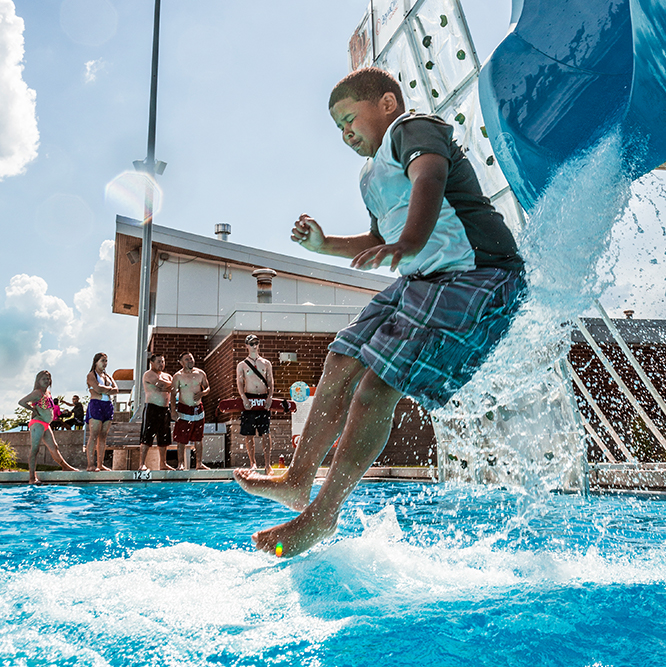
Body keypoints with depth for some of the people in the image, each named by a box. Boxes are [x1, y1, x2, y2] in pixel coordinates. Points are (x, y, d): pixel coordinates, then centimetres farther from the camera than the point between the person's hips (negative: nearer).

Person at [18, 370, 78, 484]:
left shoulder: (48, 393, 17)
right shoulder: (37, 392, -9)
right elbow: (21, 402, -16)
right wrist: (33, 410, -8)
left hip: (46, 425, 9)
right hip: (38, 423, -9)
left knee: (54, 447, 17)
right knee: (34, 449, -9)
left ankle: (65, 466, 28)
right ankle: (32, 477, -9)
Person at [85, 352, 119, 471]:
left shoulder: (107, 376, 21)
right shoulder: (91, 375, 1)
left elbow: (116, 390, 8)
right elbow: (97, 389, -15)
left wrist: (104, 390, -8)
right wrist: (110, 389, 0)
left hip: (108, 406, 7)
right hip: (96, 405, -7)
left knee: (103, 436, 5)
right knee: (94, 435, -11)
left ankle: (100, 464, 7)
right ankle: (90, 465, -13)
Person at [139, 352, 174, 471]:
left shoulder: (167, 376, 20)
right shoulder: (148, 374, -3)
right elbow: (162, 384, -15)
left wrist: (164, 387, -10)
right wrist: (169, 384, 3)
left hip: (165, 409, 7)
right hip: (152, 408, -7)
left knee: (164, 439, 10)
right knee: (147, 438, -9)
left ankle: (163, 464, 18)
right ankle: (142, 464, -8)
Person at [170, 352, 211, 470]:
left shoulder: (200, 373, 6)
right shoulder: (178, 376, -5)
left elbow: (208, 388, 15)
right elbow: (173, 394, -6)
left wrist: (202, 393, -8)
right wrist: (173, 410, -17)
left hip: (198, 409, 4)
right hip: (184, 409, -4)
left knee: (198, 438, 8)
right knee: (181, 439, -2)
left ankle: (199, 463, 16)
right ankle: (181, 463, 8)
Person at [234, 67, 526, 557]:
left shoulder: (414, 127, -5)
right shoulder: (378, 173, 25)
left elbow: (430, 177, -29)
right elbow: (377, 243, 34)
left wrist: (408, 244, -47)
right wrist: (324, 244, 19)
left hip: (475, 277, -11)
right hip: (423, 280, 11)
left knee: (376, 390, -17)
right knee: (342, 364, 11)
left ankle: (322, 515, -5)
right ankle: (298, 481, 23)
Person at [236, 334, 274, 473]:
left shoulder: (266, 363, 13)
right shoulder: (242, 365, 9)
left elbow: (270, 382, 8)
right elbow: (240, 383, 1)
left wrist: (270, 397, -8)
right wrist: (244, 398, -15)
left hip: (264, 400, 1)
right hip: (249, 400, -1)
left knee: (266, 433, -4)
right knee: (249, 434, 2)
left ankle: (267, 464, -3)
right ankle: (253, 463, 12)